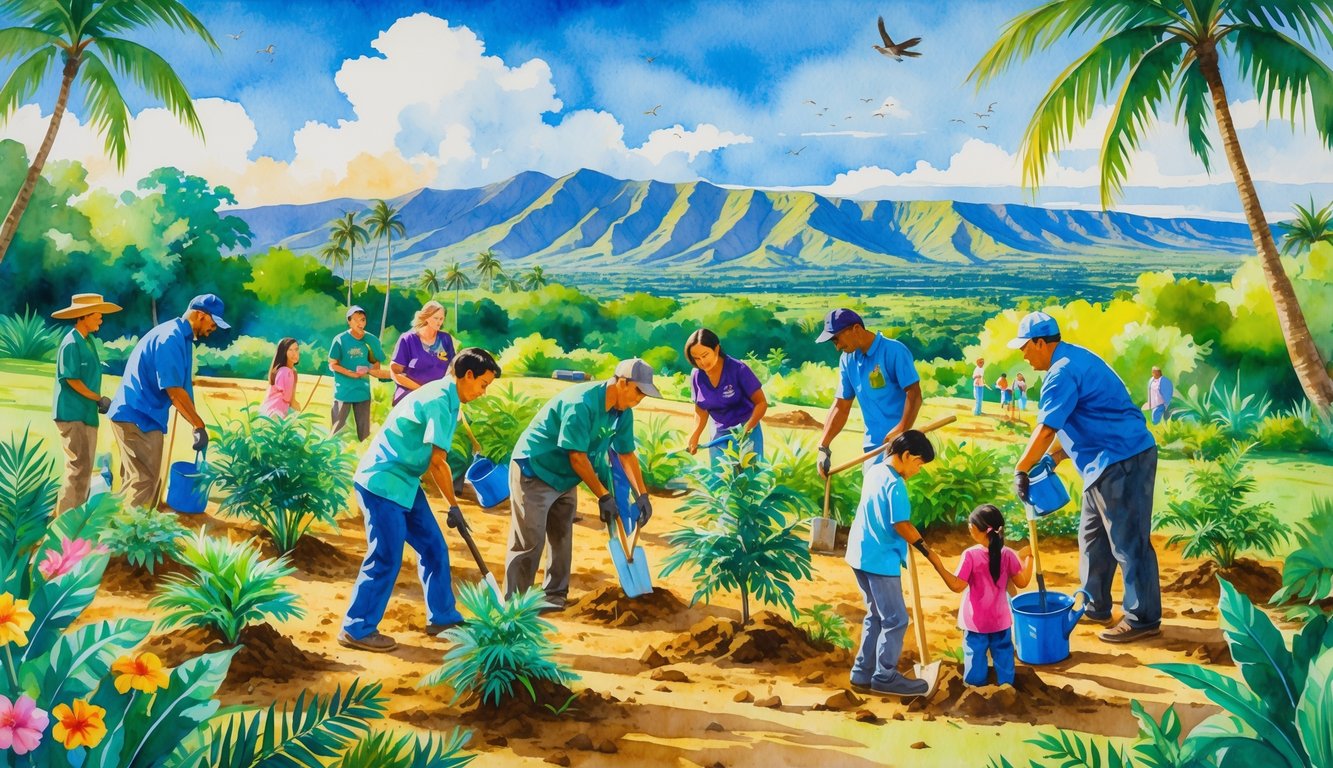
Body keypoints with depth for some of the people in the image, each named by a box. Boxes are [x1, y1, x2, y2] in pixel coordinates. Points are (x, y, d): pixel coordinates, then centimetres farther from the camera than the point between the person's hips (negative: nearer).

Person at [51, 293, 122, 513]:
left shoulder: (88, 341, 12)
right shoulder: (71, 344, -15)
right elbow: (72, 380, -18)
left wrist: (99, 401, 3)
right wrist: (99, 399, -13)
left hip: (87, 413, 9)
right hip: (72, 414, -9)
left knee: (84, 467, 14)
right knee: (78, 467, -8)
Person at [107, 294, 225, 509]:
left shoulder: (180, 337, 14)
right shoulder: (171, 338, -18)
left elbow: (179, 387, 18)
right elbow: (174, 390, -22)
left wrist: (197, 425, 15)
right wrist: (199, 426, -18)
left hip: (142, 416, 10)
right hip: (137, 417, -10)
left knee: (145, 480, 15)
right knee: (143, 481, -8)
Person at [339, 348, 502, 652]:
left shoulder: (446, 398, 11)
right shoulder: (439, 400, -21)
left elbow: (433, 458, 14)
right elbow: (437, 461, -24)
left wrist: (450, 501, 11)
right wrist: (454, 505, -15)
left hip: (404, 482, 10)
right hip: (382, 482, -10)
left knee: (433, 547, 12)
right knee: (385, 558, -6)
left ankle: (442, 617, 23)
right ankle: (357, 630, 6)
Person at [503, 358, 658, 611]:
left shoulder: (623, 412, -3)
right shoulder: (581, 403, -30)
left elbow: (627, 453, 6)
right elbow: (577, 456, -28)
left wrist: (642, 495, 1)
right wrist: (604, 496, -23)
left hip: (565, 479, 9)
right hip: (534, 470, -9)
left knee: (562, 540, 11)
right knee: (529, 541, -8)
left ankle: (555, 596, 19)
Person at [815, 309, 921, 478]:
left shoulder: (894, 351, -12)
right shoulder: (848, 360, 7)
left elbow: (914, 394, -18)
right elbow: (841, 406, 9)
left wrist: (901, 430, -32)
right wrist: (823, 447, 1)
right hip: (871, 446, 7)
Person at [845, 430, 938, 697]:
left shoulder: (874, 471, 9)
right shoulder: (895, 485, -18)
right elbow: (901, 525, -20)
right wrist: (924, 547, -8)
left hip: (861, 555, 10)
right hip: (881, 560, -9)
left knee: (876, 616, 17)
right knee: (896, 620, 0)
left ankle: (863, 672, 20)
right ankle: (885, 677, 7)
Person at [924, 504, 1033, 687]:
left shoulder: (970, 555, -21)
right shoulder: (1008, 554, -11)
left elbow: (957, 586, -18)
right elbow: (1022, 582, -3)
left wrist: (938, 565, -17)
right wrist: (1028, 558, 8)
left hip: (976, 621, -3)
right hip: (1000, 619, 3)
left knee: (975, 653, 12)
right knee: (1003, 651, 18)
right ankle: (1005, 682, 27)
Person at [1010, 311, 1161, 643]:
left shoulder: (1062, 373, -17)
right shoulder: (1075, 358, 15)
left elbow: (1045, 431, -21)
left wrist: (1020, 471, -13)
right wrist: (1052, 458, 14)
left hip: (1121, 462, -11)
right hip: (1110, 462, 11)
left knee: (1128, 541, -3)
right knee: (1093, 536, 17)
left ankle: (1143, 619, 5)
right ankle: (1095, 606, 27)